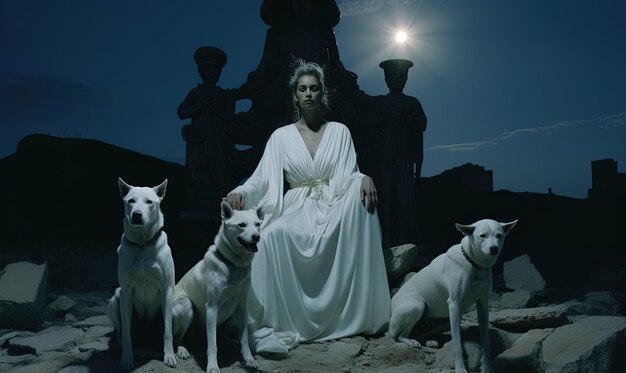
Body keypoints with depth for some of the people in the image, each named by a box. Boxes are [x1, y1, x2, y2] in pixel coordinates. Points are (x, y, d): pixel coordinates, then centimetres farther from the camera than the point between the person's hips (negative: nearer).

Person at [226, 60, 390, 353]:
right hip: (296, 210, -1)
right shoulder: (281, 136, 8)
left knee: (361, 194, -32)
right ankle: (277, 322, -23)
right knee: (271, 235, -35)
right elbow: (261, 178, 0)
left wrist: (364, 178, -23)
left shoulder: (339, 131, 10)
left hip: (333, 209, 1)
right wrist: (240, 193, -22)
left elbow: (349, 175, 1)